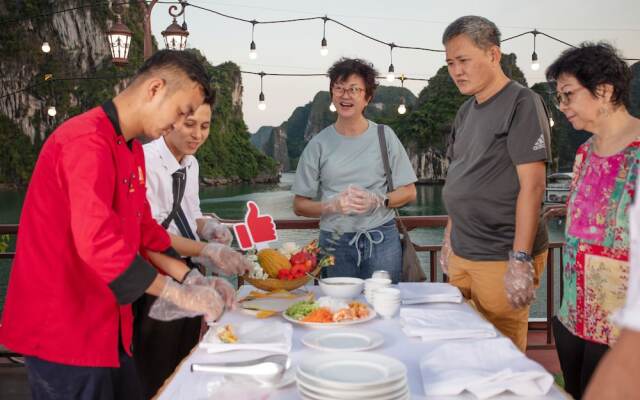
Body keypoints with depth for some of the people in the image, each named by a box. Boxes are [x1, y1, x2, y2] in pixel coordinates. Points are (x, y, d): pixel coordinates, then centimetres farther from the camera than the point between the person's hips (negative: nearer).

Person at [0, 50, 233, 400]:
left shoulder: (132, 149, 11)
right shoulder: (87, 142, -22)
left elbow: (142, 230, 16)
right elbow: (99, 243, -31)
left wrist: (193, 280, 5)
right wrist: (180, 294, -23)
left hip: (104, 324, 10)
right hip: (62, 330, -9)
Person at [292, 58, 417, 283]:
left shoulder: (384, 136, 4)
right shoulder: (319, 144, 4)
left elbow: (408, 192, 4)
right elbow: (299, 206, 3)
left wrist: (377, 201, -13)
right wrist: (333, 205, -14)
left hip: (381, 239, 0)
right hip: (334, 242, 0)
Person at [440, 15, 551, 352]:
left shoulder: (522, 103, -11)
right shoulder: (466, 112, 12)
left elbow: (531, 184, -17)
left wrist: (521, 259, -20)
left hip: (502, 258, -7)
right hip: (462, 255, 7)